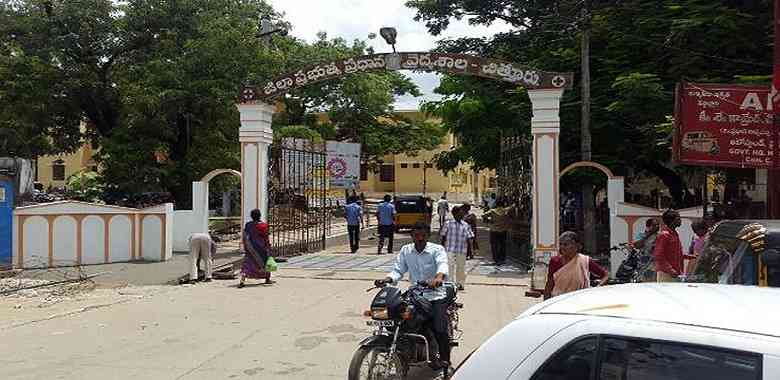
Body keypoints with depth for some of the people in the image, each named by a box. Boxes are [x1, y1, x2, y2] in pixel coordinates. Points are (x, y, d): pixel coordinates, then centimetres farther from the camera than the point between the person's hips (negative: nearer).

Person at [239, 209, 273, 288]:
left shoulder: (248, 225, -2)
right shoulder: (263, 225, -8)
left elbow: (245, 237, 2)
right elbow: (266, 238, -6)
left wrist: (246, 248, 11)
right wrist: (268, 246, 1)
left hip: (251, 248, 1)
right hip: (261, 247, -1)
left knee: (248, 264, -2)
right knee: (265, 261, 20)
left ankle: (241, 281, -18)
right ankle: (267, 279, 30)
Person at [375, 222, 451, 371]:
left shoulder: (437, 249, -5)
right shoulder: (405, 250, 7)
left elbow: (443, 265, -24)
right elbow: (398, 270, 2)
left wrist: (438, 277, -47)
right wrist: (386, 280, -20)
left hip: (435, 294, -4)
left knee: (439, 329, -15)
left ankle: (444, 358, 8)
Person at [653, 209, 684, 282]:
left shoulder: (675, 234, 15)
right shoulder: (663, 235, -12)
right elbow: (658, 256, -17)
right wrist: (670, 270, -20)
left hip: (675, 274, 9)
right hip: (665, 274, -9)